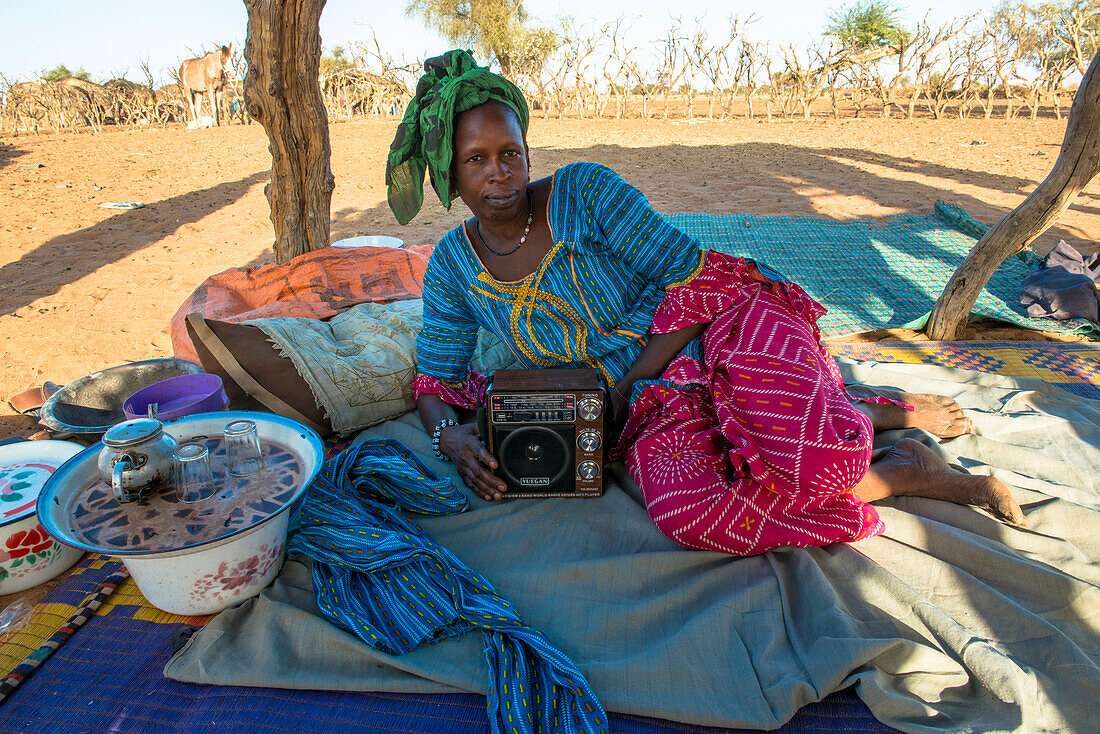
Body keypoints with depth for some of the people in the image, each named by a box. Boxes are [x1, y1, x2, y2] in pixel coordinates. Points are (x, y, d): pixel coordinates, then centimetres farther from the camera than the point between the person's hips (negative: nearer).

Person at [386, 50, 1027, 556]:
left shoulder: (583, 191, -7)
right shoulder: (454, 264, 5)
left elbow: (693, 274, -9)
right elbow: (436, 378, 14)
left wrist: (622, 390, -13)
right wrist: (450, 433, -10)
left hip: (718, 335, -3)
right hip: (654, 413, 4)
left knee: (805, 451, -35)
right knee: (686, 514, -30)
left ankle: (892, 408, 5)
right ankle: (904, 473, -6)